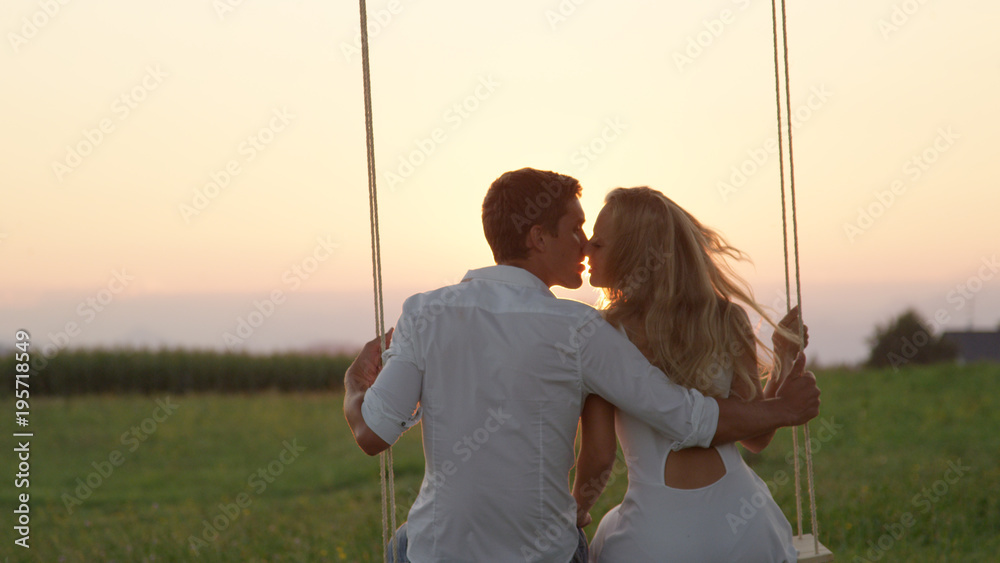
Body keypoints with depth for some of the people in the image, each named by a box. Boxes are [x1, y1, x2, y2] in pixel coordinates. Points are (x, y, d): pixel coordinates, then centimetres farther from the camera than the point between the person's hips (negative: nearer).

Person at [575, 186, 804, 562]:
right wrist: (784, 362, 19)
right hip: (744, 524, 4)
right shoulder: (728, 320, 0)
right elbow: (756, 437, 5)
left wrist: (577, 512, 12)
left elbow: (598, 456, -7)